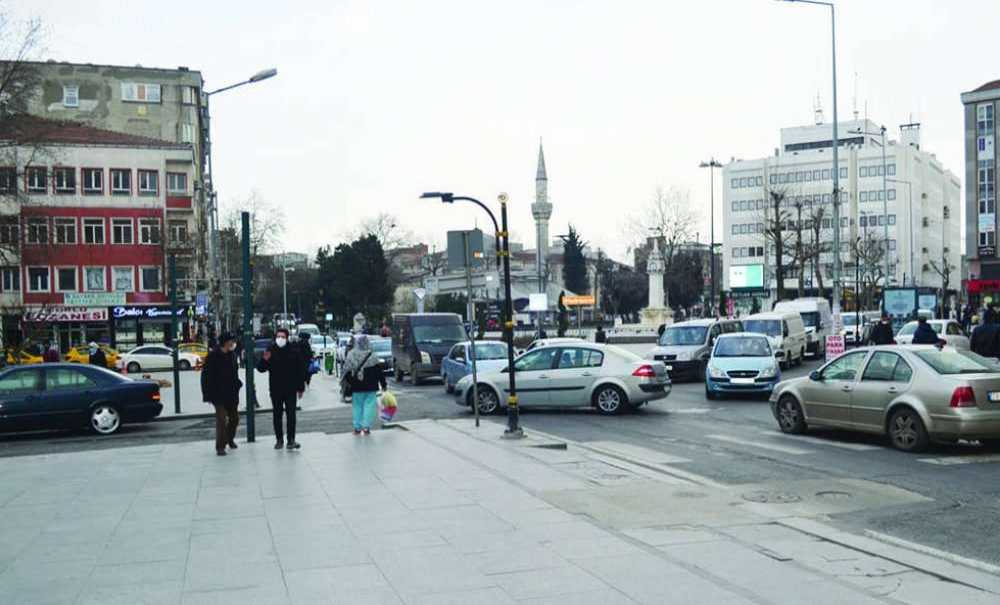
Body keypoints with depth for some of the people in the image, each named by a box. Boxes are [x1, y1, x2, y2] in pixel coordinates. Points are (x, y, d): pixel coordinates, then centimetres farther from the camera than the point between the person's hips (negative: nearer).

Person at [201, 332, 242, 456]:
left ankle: (230, 439, 39)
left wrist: (237, 384, 6)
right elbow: (206, 376, -13)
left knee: (234, 418, 15)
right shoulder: (213, 356, -13)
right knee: (221, 419, -9)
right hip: (219, 394, -6)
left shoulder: (232, 355, 5)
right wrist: (208, 394, -16)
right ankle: (220, 446, 0)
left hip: (231, 393, 6)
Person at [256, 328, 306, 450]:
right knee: (277, 415, 7)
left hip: (291, 390, -1)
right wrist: (264, 360, -19)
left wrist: (300, 388, 3)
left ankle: (291, 440, -1)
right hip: (275, 390, 1)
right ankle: (279, 439, 15)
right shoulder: (270, 351, 1)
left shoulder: (294, 351, 1)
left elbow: (300, 370, 5)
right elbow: (260, 368, 3)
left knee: (291, 415, -5)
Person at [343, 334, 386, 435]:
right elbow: (379, 372, -3)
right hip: (370, 387, -1)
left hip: (356, 388, 2)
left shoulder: (351, 356, -4)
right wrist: (384, 384, 7)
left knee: (357, 406, 11)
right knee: (369, 406, 4)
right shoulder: (372, 356, -7)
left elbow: (346, 372, -1)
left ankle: (357, 428, 13)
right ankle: (366, 427, -4)